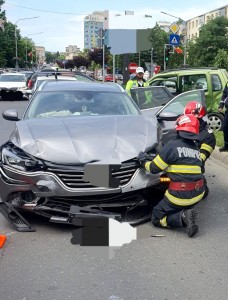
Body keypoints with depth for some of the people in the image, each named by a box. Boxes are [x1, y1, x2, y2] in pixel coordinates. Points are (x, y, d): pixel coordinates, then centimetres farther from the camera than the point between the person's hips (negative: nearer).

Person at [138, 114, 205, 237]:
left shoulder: (173, 145, -9)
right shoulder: (195, 147, 9)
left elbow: (154, 168, -4)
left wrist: (143, 161, 16)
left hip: (180, 194, -6)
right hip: (198, 193, 7)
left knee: (157, 218, 7)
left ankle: (183, 218, -13)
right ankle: (187, 211, 3)